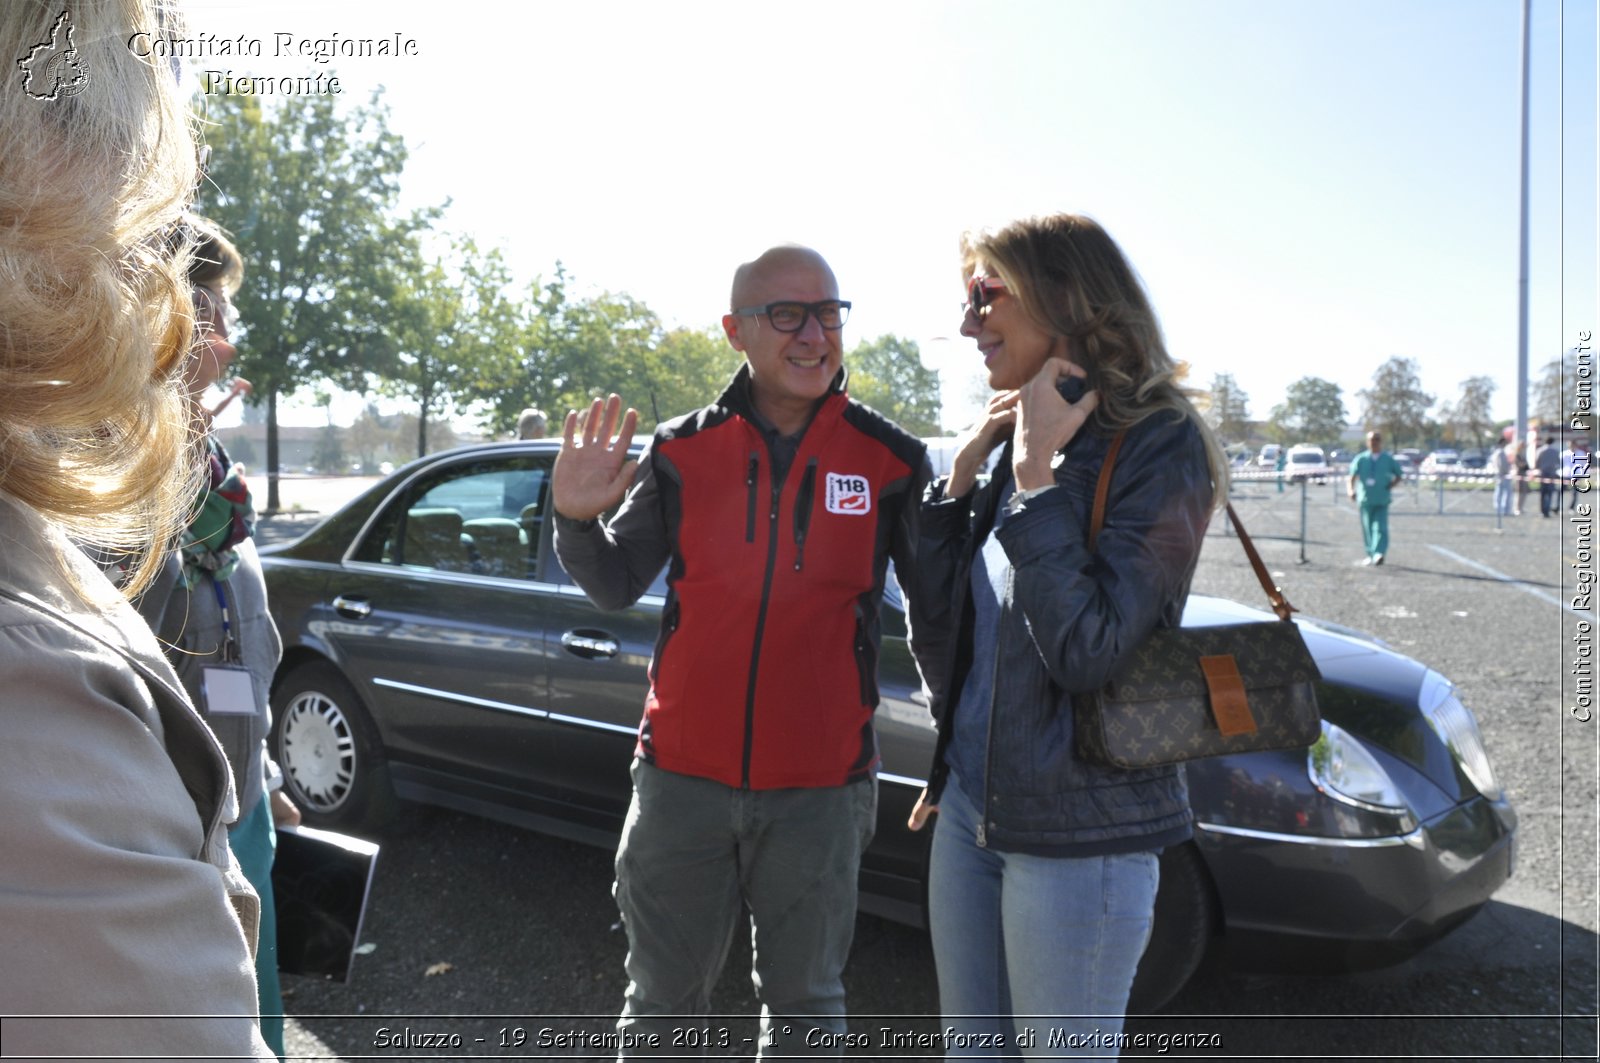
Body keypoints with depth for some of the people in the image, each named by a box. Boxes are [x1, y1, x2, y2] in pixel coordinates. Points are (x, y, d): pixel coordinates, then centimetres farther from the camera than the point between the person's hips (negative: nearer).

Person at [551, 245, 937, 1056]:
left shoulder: (890, 461, -5)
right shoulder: (682, 451, -1)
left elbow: (935, 610, 1)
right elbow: (617, 586, 3)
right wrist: (578, 520, -16)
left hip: (820, 785, -1)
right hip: (684, 775, 1)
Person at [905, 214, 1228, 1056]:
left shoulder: (1159, 447, -15)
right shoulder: (1020, 439, 7)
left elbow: (1086, 652, -24)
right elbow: (940, 631, 5)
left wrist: (1036, 474, -22)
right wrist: (961, 472, -4)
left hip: (1076, 833, -7)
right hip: (969, 803, 7)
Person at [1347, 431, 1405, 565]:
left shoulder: (1389, 459, 6)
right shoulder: (1361, 459, 5)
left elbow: (1399, 475, 16)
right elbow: (1352, 476, -2)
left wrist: (1392, 484, -3)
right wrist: (1351, 490, -19)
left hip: (1382, 500, -1)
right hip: (1365, 500, 1)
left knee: (1380, 528, -14)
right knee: (1367, 529, 8)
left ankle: (1379, 553, -24)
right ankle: (1370, 555, 21)